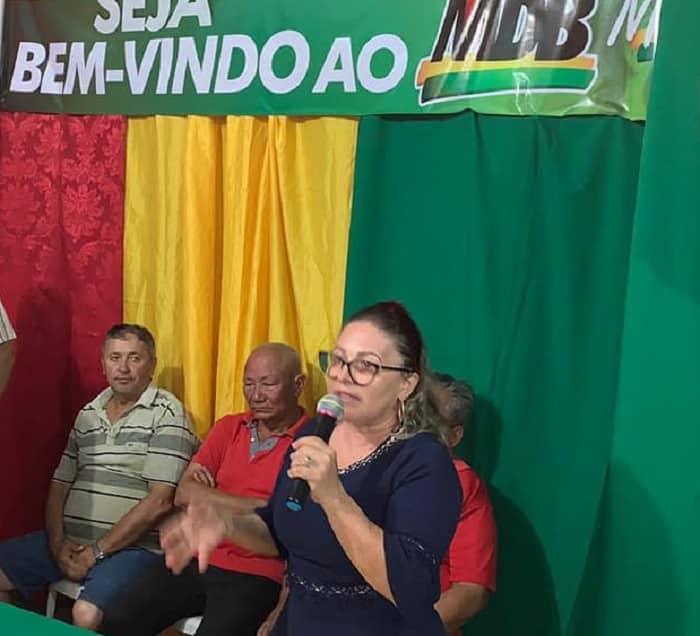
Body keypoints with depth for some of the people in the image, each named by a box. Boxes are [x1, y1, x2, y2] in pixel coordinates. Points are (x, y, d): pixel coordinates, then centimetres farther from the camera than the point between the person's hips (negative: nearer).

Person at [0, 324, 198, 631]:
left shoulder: (166, 414, -7)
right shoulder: (87, 414, 15)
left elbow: (160, 501, -15)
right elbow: (59, 485, 16)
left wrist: (97, 551, -13)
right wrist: (58, 542, -3)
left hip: (131, 547, -7)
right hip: (71, 540, 7)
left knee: (87, 614, -31)